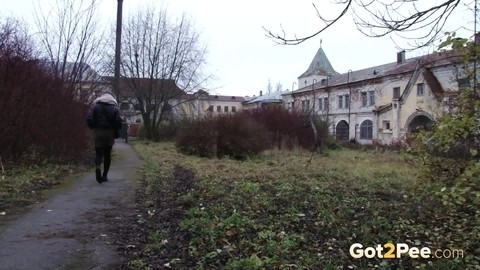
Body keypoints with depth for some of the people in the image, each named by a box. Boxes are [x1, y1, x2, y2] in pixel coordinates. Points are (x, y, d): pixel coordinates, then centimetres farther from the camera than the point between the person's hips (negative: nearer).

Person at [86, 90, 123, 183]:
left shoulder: (95, 105, 2)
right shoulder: (114, 107, 0)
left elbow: (89, 119, -8)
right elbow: (118, 121, -11)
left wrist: (93, 128, 7)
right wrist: (115, 131, 5)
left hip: (98, 132, 0)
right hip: (110, 133, 0)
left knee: (99, 153, 5)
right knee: (107, 154, 12)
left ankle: (98, 168, -24)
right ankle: (105, 175, 15)